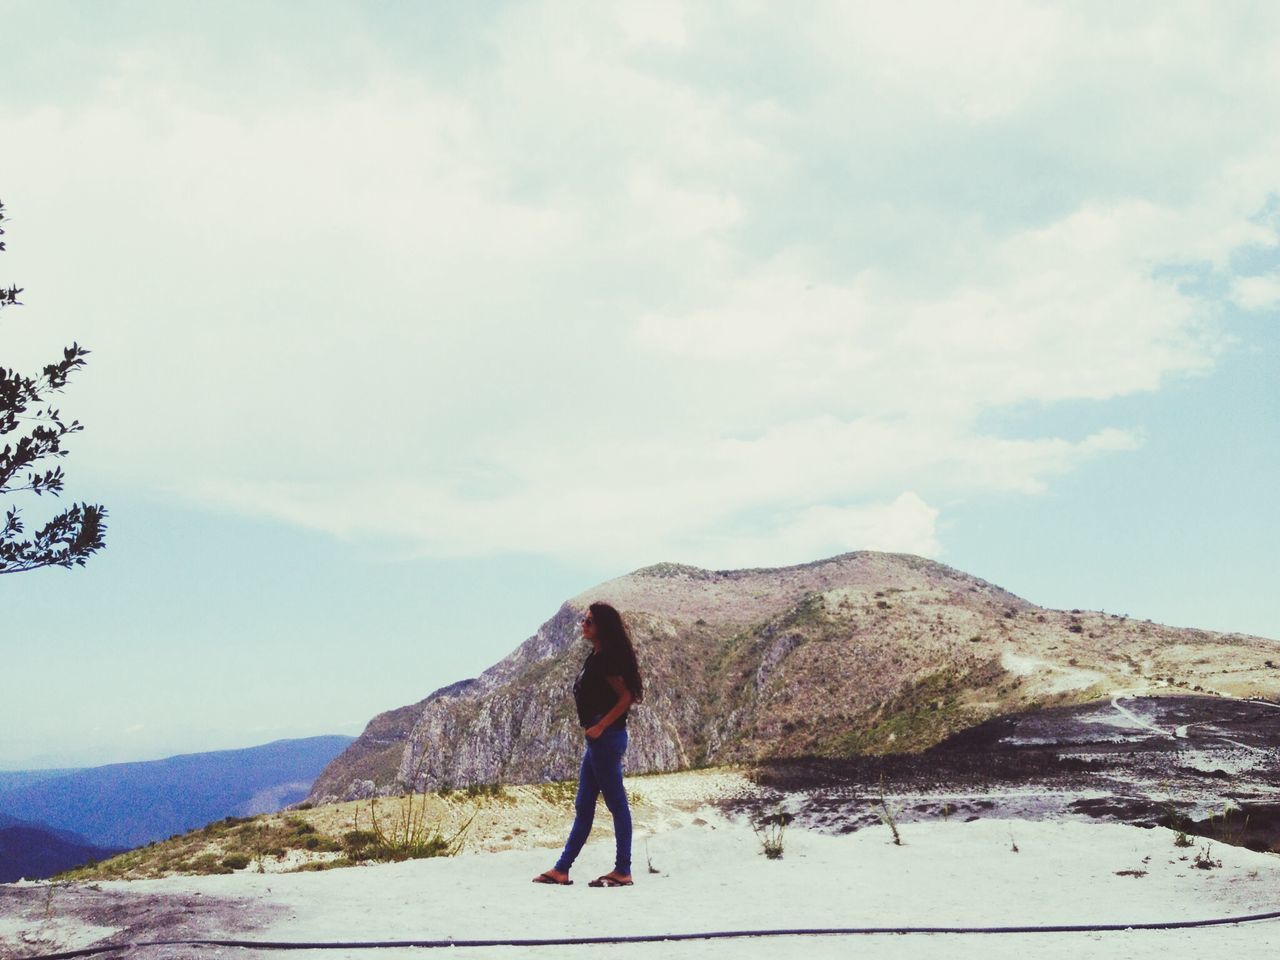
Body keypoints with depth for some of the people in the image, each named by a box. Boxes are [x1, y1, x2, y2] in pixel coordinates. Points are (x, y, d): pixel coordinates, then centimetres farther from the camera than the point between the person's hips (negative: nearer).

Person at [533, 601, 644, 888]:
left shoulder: (606, 659, -14)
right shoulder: (595, 656, 15)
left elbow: (625, 697, -17)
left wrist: (600, 727, -17)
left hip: (606, 738, -11)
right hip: (596, 739, 11)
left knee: (616, 803, -3)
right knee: (583, 806, 11)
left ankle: (622, 871, 4)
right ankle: (562, 870, 16)